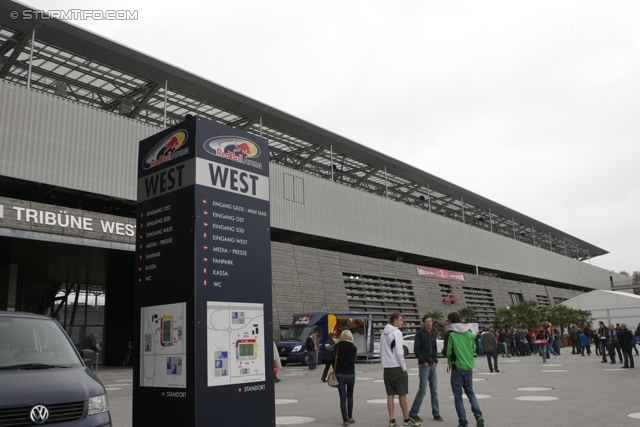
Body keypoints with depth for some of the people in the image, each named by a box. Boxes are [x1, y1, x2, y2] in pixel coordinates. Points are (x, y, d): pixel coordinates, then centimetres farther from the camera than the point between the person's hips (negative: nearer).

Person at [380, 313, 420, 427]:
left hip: (387, 369, 7)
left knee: (390, 395, 8)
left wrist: (385, 363, 17)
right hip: (397, 368, -7)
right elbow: (399, 353, -17)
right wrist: (404, 368, -10)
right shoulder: (396, 333, -12)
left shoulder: (383, 334, 13)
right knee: (402, 394, 2)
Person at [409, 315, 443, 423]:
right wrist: (423, 362, -13)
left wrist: (435, 360, 5)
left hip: (432, 365, 6)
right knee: (422, 390, -6)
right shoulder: (420, 333, -6)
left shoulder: (433, 334, 13)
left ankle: (436, 413, 17)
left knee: (434, 390, 9)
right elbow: (416, 350, -10)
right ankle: (413, 413, 2)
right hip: (424, 365, -6)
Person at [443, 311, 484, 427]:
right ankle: (478, 415, -1)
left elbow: (447, 352, -14)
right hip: (469, 367, 5)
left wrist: (443, 350, 8)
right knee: (470, 392, 18)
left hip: (457, 368, -5)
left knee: (458, 395, 6)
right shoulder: (469, 332, 6)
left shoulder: (450, 333, -11)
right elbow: (473, 349, 13)